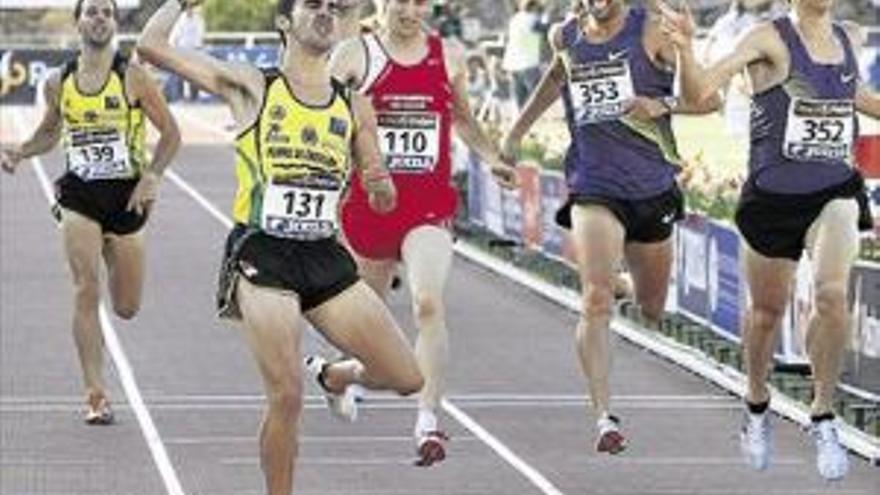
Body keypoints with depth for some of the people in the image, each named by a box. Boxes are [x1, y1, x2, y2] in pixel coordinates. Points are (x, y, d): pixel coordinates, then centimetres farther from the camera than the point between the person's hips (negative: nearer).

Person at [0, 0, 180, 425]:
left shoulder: (133, 77, -5)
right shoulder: (58, 82, 4)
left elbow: (170, 133, -1)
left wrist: (152, 176, -15)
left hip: (126, 195, -1)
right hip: (79, 195, 1)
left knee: (127, 308, 7)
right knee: (86, 291, -15)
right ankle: (96, 394, -11)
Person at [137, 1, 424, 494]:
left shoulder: (355, 106, 10)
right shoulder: (252, 87, 1)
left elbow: (383, 202, 14)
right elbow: (152, 45, -5)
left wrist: (382, 187, -8)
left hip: (326, 257, 4)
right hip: (262, 255, -4)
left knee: (407, 378, 1)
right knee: (287, 398, -14)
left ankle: (333, 376, 34)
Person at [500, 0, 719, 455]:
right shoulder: (564, 37, 7)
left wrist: (663, 104, -22)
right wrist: (517, 130, 33)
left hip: (653, 188, 0)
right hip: (594, 189, 0)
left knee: (652, 310, 11)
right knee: (596, 301, -19)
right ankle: (604, 416, -24)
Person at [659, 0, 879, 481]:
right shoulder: (771, 40, -12)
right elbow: (699, 91, -23)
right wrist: (685, 47, -42)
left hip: (835, 192, 2)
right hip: (772, 195, -2)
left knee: (832, 294, -21)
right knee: (767, 310, 13)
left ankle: (823, 418, -7)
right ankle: (756, 406, 41)